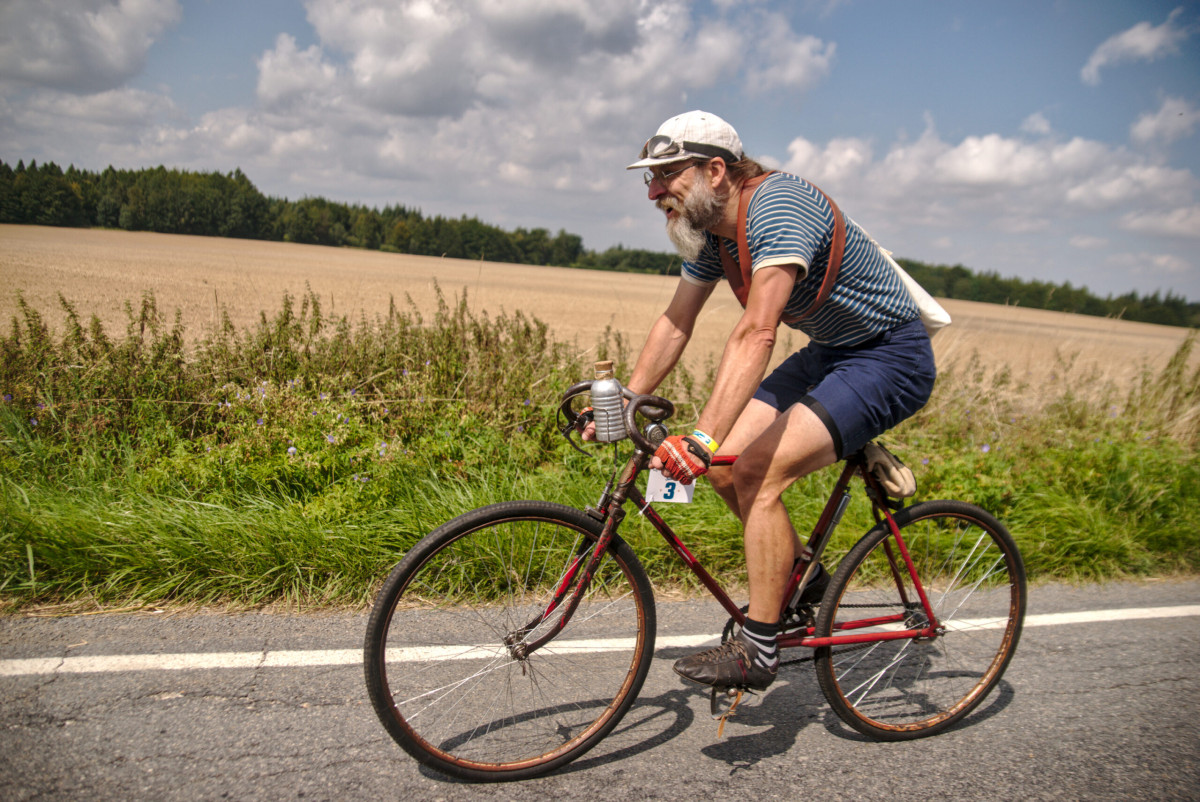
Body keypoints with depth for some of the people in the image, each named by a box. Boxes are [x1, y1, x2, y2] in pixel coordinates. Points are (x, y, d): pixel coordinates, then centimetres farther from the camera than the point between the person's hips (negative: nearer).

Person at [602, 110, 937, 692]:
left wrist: (703, 437, -47)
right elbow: (675, 323, 6)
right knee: (723, 468, -4)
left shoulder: (778, 206, -28)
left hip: (891, 358, -9)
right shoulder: (708, 228, 0)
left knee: (757, 471, -23)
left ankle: (757, 650, -10)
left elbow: (756, 333, -40)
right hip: (829, 353, 9)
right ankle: (803, 570, 18)